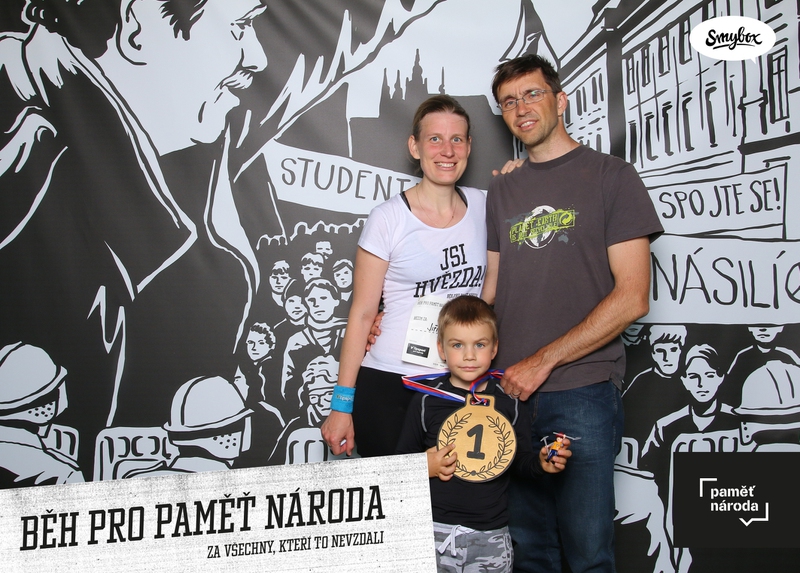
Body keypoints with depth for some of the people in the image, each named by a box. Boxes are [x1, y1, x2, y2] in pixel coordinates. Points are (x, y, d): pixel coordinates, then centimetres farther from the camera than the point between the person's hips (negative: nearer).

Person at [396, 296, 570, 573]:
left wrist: (541, 462, -10)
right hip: (434, 529, -1)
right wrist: (424, 466, -14)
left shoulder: (509, 403, 2)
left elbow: (520, 460, 9)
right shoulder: (427, 401, -1)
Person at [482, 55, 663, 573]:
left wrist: (542, 361, -12)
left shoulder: (609, 175, -1)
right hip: (511, 390, 5)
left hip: (582, 392, -4)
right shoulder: (504, 190, 15)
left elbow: (632, 297, -9)